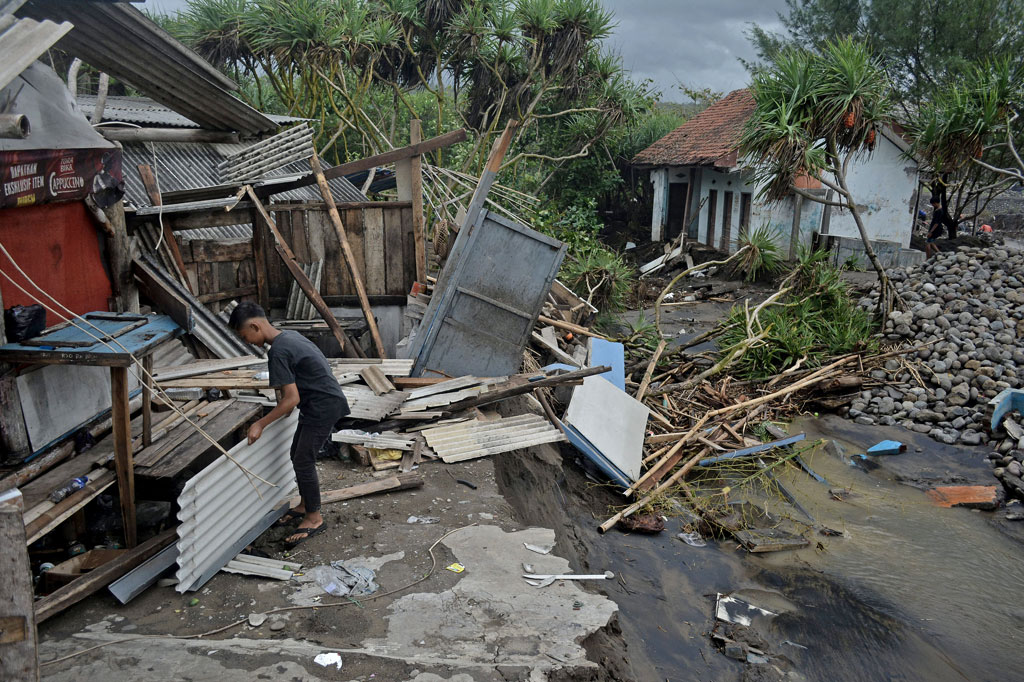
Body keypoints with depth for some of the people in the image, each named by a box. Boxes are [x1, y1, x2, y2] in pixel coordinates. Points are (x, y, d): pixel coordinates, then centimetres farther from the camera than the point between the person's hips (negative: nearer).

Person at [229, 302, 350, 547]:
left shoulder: (278, 351, -22)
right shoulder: (289, 335, 8)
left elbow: (292, 398, -23)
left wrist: (261, 424, -17)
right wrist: (284, 401, 28)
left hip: (323, 406, -10)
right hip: (320, 402, 10)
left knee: (303, 461, -4)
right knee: (298, 455, 17)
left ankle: (315, 518, 8)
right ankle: (306, 505, 32)